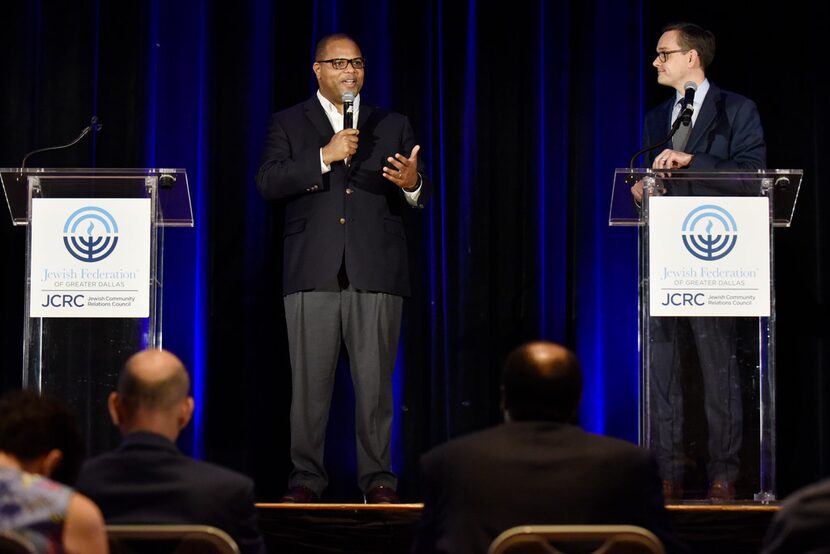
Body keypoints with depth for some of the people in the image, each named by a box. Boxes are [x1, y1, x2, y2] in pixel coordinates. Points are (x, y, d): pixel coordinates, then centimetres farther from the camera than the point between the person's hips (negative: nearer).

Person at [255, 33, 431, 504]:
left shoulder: (394, 126, 14)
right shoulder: (289, 124, 10)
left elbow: (420, 196, 10)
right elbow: (268, 183, -5)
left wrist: (412, 184, -14)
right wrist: (324, 157, -14)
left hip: (376, 273, 1)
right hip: (314, 272, -1)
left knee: (376, 381, -1)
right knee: (310, 381, 1)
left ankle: (378, 476, 7)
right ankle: (307, 474, 9)